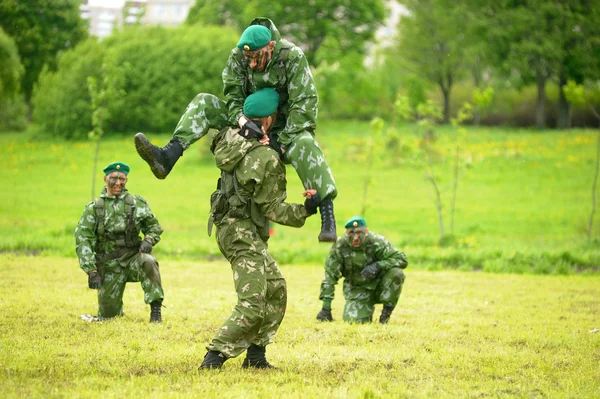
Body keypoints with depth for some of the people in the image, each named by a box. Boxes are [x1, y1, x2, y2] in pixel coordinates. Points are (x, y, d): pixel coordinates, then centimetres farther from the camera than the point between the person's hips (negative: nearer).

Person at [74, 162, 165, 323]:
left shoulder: (137, 203, 2)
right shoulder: (93, 208, -1)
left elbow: (154, 226, 10)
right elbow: (83, 240, -5)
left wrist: (148, 240, -14)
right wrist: (91, 271, -15)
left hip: (133, 258, -1)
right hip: (109, 266, 1)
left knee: (148, 261, -36)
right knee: (107, 314, 2)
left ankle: (155, 310, -27)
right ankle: (118, 309, 41)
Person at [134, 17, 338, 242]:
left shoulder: (292, 57, -21)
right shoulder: (238, 56, -10)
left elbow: (304, 103, -23)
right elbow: (233, 94, -9)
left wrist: (283, 141, -28)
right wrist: (240, 118, -32)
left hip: (285, 124, -4)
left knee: (304, 145, -40)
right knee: (204, 103, -14)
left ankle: (327, 215, -44)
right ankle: (167, 158, -32)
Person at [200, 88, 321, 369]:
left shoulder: (228, 140, 1)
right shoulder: (267, 159, -21)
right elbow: (271, 208, -16)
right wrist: (305, 210, -12)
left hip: (230, 227, 10)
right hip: (243, 233, -10)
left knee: (276, 290, 16)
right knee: (253, 304, -12)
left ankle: (255, 355, 17)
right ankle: (214, 357, -14)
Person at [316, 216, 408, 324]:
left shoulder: (376, 243, -20)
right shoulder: (340, 246, -16)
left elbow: (402, 260, -19)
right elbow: (330, 275, -14)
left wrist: (378, 265, -35)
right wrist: (326, 308, -17)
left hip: (378, 285, -1)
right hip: (357, 290, 1)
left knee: (396, 273, -29)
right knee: (353, 320, -23)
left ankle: (386, 312, -8)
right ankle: (367, 309, 15)